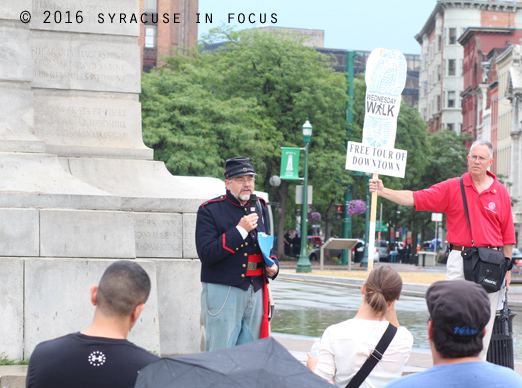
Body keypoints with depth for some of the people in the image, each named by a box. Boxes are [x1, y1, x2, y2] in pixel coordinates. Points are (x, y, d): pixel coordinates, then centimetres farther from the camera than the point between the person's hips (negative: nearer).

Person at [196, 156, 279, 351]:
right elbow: (206, 254, -15)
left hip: (256, 291, 6)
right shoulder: (210, 210, -5)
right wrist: (240, 230, -19)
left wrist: (273, 265, 5)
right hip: (223, 293, -6)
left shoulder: (259, 207, 13)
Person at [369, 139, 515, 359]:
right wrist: (383, 191, -15)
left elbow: (507, 235, 9)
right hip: (460, 258, -1)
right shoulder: (452, 188, 3)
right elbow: (415, 198, -3)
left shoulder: (501, 192, 7)